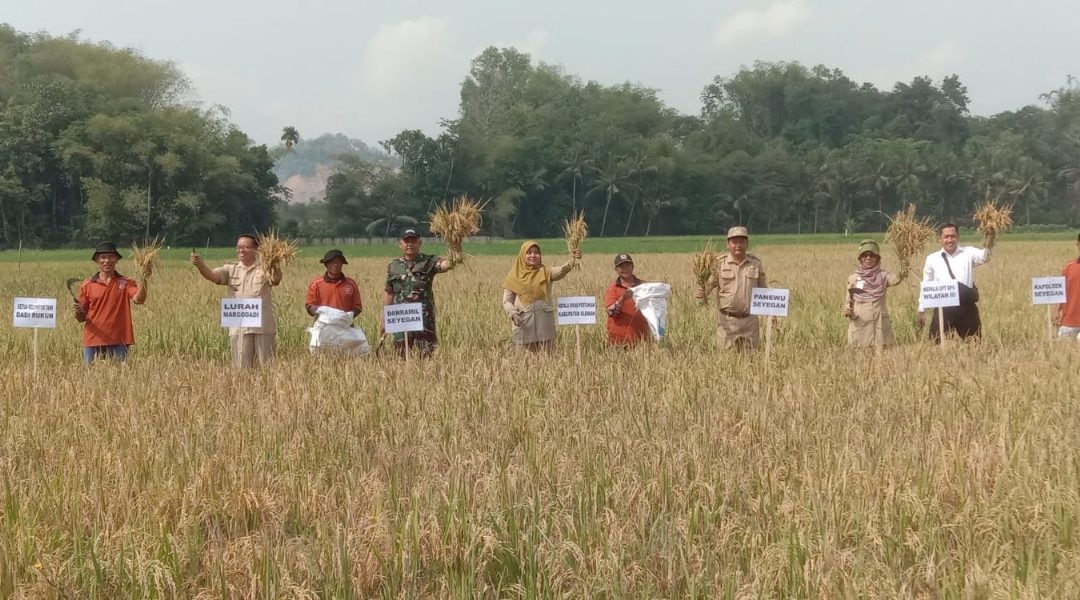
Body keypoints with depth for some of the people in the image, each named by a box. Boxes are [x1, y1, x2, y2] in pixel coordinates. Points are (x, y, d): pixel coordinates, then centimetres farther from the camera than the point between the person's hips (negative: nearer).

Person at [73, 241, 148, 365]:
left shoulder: (126, 283, 4)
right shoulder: (87, 285, 7)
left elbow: (138, 299, -15)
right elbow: (81, 318, 11)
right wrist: (78, 312, -12)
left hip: (118, 343, -1)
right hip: (93, 342, 1)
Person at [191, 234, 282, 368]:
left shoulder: (264, 270, 3)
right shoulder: (231, 270, 10)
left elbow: (275, 280, -17)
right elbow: (211, 275, -4)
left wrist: (275, 267, -39)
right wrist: (200, 265, -26)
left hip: (263, 327, -2)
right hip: (238, 328, 2)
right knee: (242, 368, 6)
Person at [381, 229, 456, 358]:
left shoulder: (428, 262, -1)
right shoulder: (393, 266, 11)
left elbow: (444, 264, -22)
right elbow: (388, 293, 17)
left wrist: (452, 261, -46)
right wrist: (384, 319, 16)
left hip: (424, 319, -3)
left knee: (428, 355, -6)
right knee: (402, 356, 8)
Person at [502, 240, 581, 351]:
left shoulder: (545, 272, 4)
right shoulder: (514, 276, 4)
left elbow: (561, 270, -17)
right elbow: (506, 301, 5)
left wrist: (573, 259, -37)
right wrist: (513, 314, -15)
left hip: (544, 323, 0)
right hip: (523, 324, 0)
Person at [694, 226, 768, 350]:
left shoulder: (756, 263, 6)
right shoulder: (719, 262, 0)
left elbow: (762, 290, 14)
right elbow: (709, 283, -2)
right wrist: (701, 292, -24)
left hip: (750, 320, 2)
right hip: (727, 320, -2)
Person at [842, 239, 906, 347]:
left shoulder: (882, 276, 1)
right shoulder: (853, 278, 5)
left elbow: (894, 279, -21)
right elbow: (848, 300, 10)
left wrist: (901, 276, -43)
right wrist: (847, 310, -11)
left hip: (879, 323, -1)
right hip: (859, 324, 1)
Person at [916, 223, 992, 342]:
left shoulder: (968, 253, 4)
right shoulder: (932, 259, 9)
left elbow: (984, 257, -17)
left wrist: (988, 247, -40)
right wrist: (921, 311, 15)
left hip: (967, 309, -1)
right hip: (943, 310, 1)